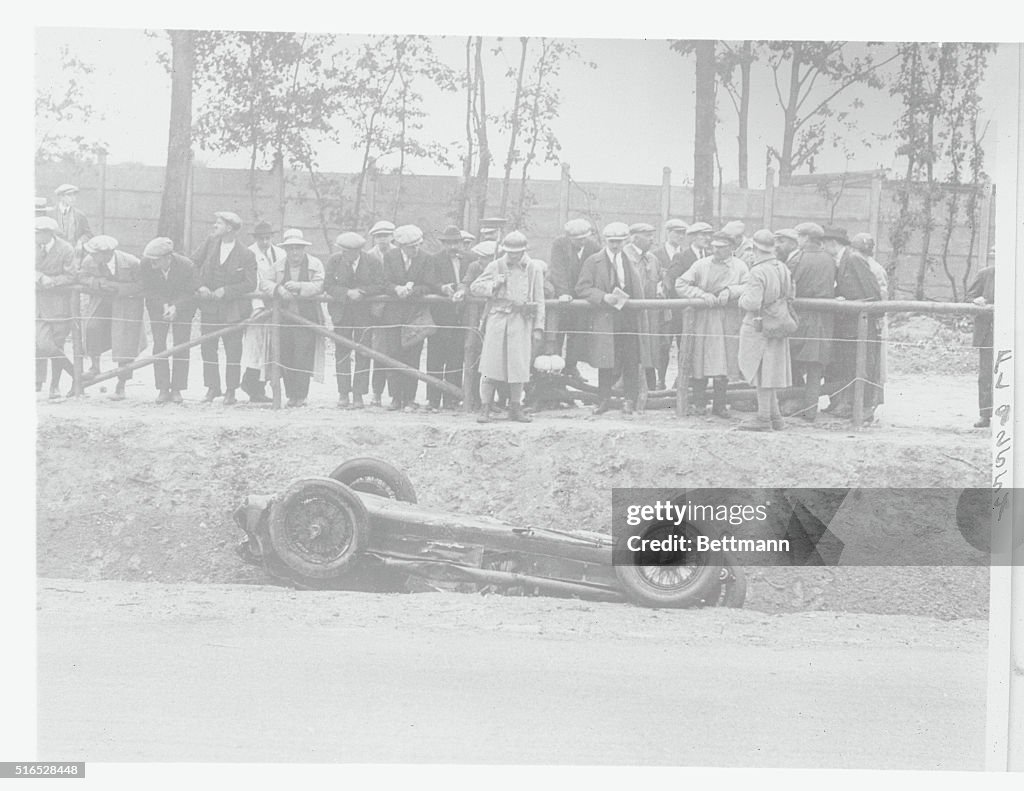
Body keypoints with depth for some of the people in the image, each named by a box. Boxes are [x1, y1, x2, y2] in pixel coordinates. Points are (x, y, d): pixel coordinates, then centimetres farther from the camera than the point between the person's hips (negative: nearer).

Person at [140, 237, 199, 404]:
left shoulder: (187, 267, -27)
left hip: (182, 307, -1)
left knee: (180, 347, -7)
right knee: (158, 346, -8)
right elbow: (147, 290, -10)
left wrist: (176, 307, -28)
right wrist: (164, 305, -22)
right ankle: (163, 389, -4)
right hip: (157, 305, 2)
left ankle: (177, 389, 0)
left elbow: (191, 293, -15)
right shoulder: (145, 265, -22)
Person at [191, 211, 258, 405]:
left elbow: (250, 284, -12)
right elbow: (192, 264, 6)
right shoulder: (210, 242, 2)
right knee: (208, 347, 5)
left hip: (233, 308, -4)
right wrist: (200, 286, -8)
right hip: (209, 306, 4)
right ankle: (212, 388, 17)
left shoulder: (246, 255, -9)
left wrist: (225, 291, -18)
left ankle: (231, 392, 11)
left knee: (233, 350, 3)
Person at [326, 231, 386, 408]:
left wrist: (360, 291, -20)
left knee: (363, 354, -2)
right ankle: (343, 393, 7)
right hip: (341, 312, 1)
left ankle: (358, 394, 3)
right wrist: (348, 293, -20)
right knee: (342, 352, 1)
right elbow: (328, 286, -6)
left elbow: (380, 287, -7)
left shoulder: (373, 262, -5)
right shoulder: (334, 261, -1)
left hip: (365, 313, -1)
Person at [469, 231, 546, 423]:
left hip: (521, 321, 0)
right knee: (490, 364, -4)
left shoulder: (534, 268, 7)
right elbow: (474, 288, 7)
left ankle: (515, 409, 13)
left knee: (519, 366, 1)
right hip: (497, 319, 0)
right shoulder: (495, 266, 6)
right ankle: (485, 409, 0)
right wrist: (493, 284, -10)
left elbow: (539, 300, 8)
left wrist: (538, 327, 3)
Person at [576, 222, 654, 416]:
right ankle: (604, 399, 11)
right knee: (605, 362, 0)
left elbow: (638, 291, 18)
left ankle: (629, 400, 6)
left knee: (631, 361, -2)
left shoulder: (631, 261, 15)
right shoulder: (593, 262, 4)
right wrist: (603, 297, -17)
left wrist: (643, 321, 11)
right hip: (604, 319, -2)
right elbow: (582, 288, -1)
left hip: (630, 319, 2)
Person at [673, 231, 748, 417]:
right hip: (703, 318, 0)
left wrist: (730, 291, -19)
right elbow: (680, 285, -1)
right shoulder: (701, 265, 4)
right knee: (700, 358, 0)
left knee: (723, 362, 1)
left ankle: (719, 405, 11)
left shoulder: (739, 267, 5)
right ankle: (699, 402, 12)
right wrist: (702, 294, -12)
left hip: (728, 320, 0)